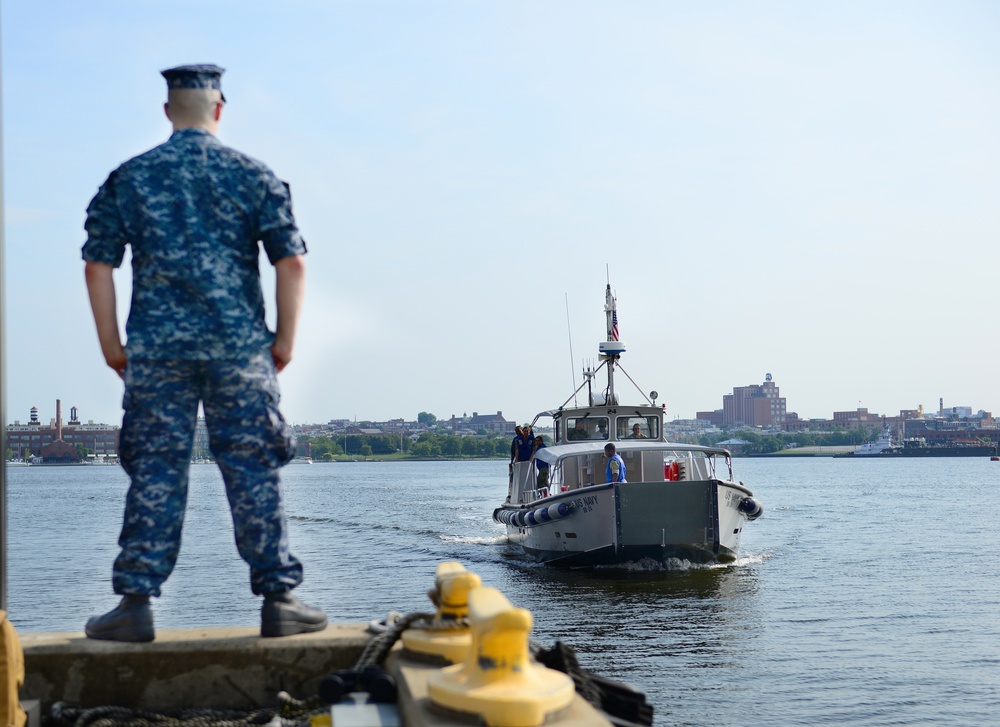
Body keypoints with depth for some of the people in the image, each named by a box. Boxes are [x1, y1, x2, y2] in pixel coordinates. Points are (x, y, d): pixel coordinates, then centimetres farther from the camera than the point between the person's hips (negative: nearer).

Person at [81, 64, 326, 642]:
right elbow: (292, 264, -2)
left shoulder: (128, 178, 7)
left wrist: (112, 346, 9)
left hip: (155, 350, 1)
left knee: (155, 473, 5)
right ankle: (279, 599, 5)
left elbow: (98, 266, 4)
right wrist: (286, 338, 6)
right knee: (254, 472, 3)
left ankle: (135, 604, 4)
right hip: (239, 348, -1)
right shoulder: (254, 175, 3)